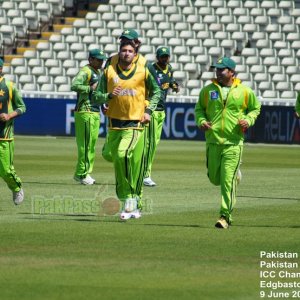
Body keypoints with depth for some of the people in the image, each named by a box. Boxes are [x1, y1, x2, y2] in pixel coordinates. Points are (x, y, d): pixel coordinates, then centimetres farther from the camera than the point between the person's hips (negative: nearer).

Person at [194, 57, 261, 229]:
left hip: (233, 142, -3)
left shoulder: (244, 91, 1)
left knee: (228, 180, -10)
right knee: (214, 178, 8)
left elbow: (255, 108, 14)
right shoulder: (208, 90, 5)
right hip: (213, 140, 3)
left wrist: (248, 120, -5)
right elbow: (199, 108, 16)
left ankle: (225, 216, -4)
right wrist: (201, 121, -4)